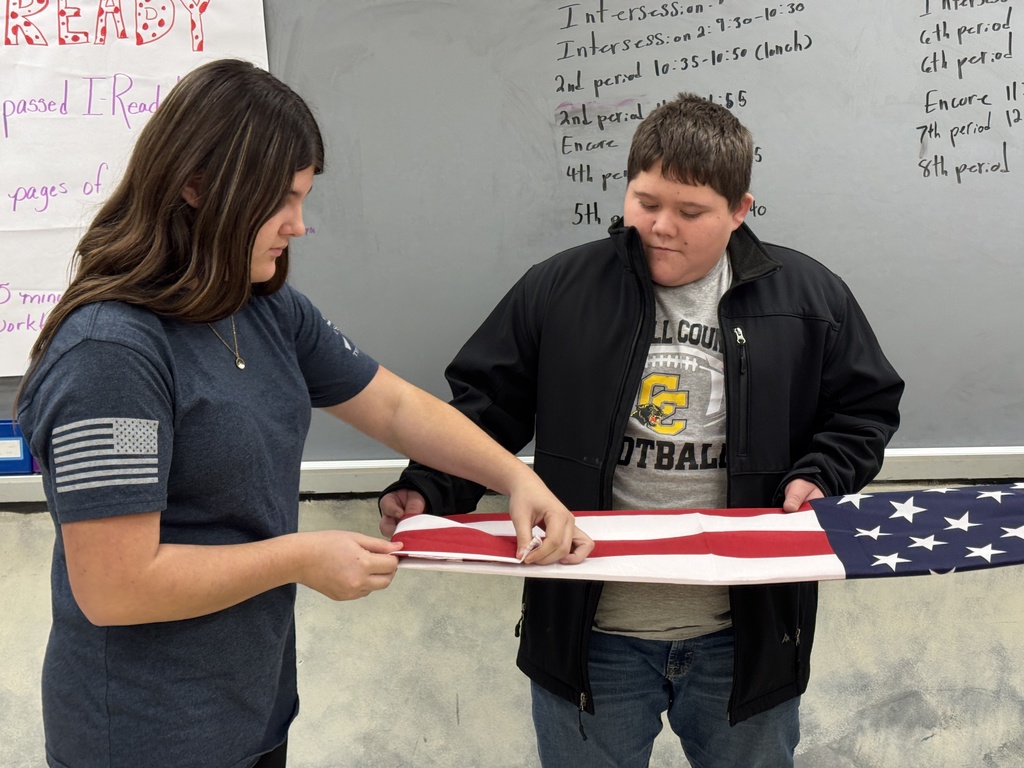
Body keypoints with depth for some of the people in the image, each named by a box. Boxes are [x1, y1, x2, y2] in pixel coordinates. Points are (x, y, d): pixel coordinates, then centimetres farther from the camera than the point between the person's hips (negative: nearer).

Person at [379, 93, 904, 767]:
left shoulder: (809, 298, -1)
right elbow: (485, 405, 1)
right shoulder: (559, 290, -3)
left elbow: (867, 407, 9)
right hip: (589, 635, 0)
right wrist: (428, 491, -14)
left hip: (745, 637, 1)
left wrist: (816, 476, -9)